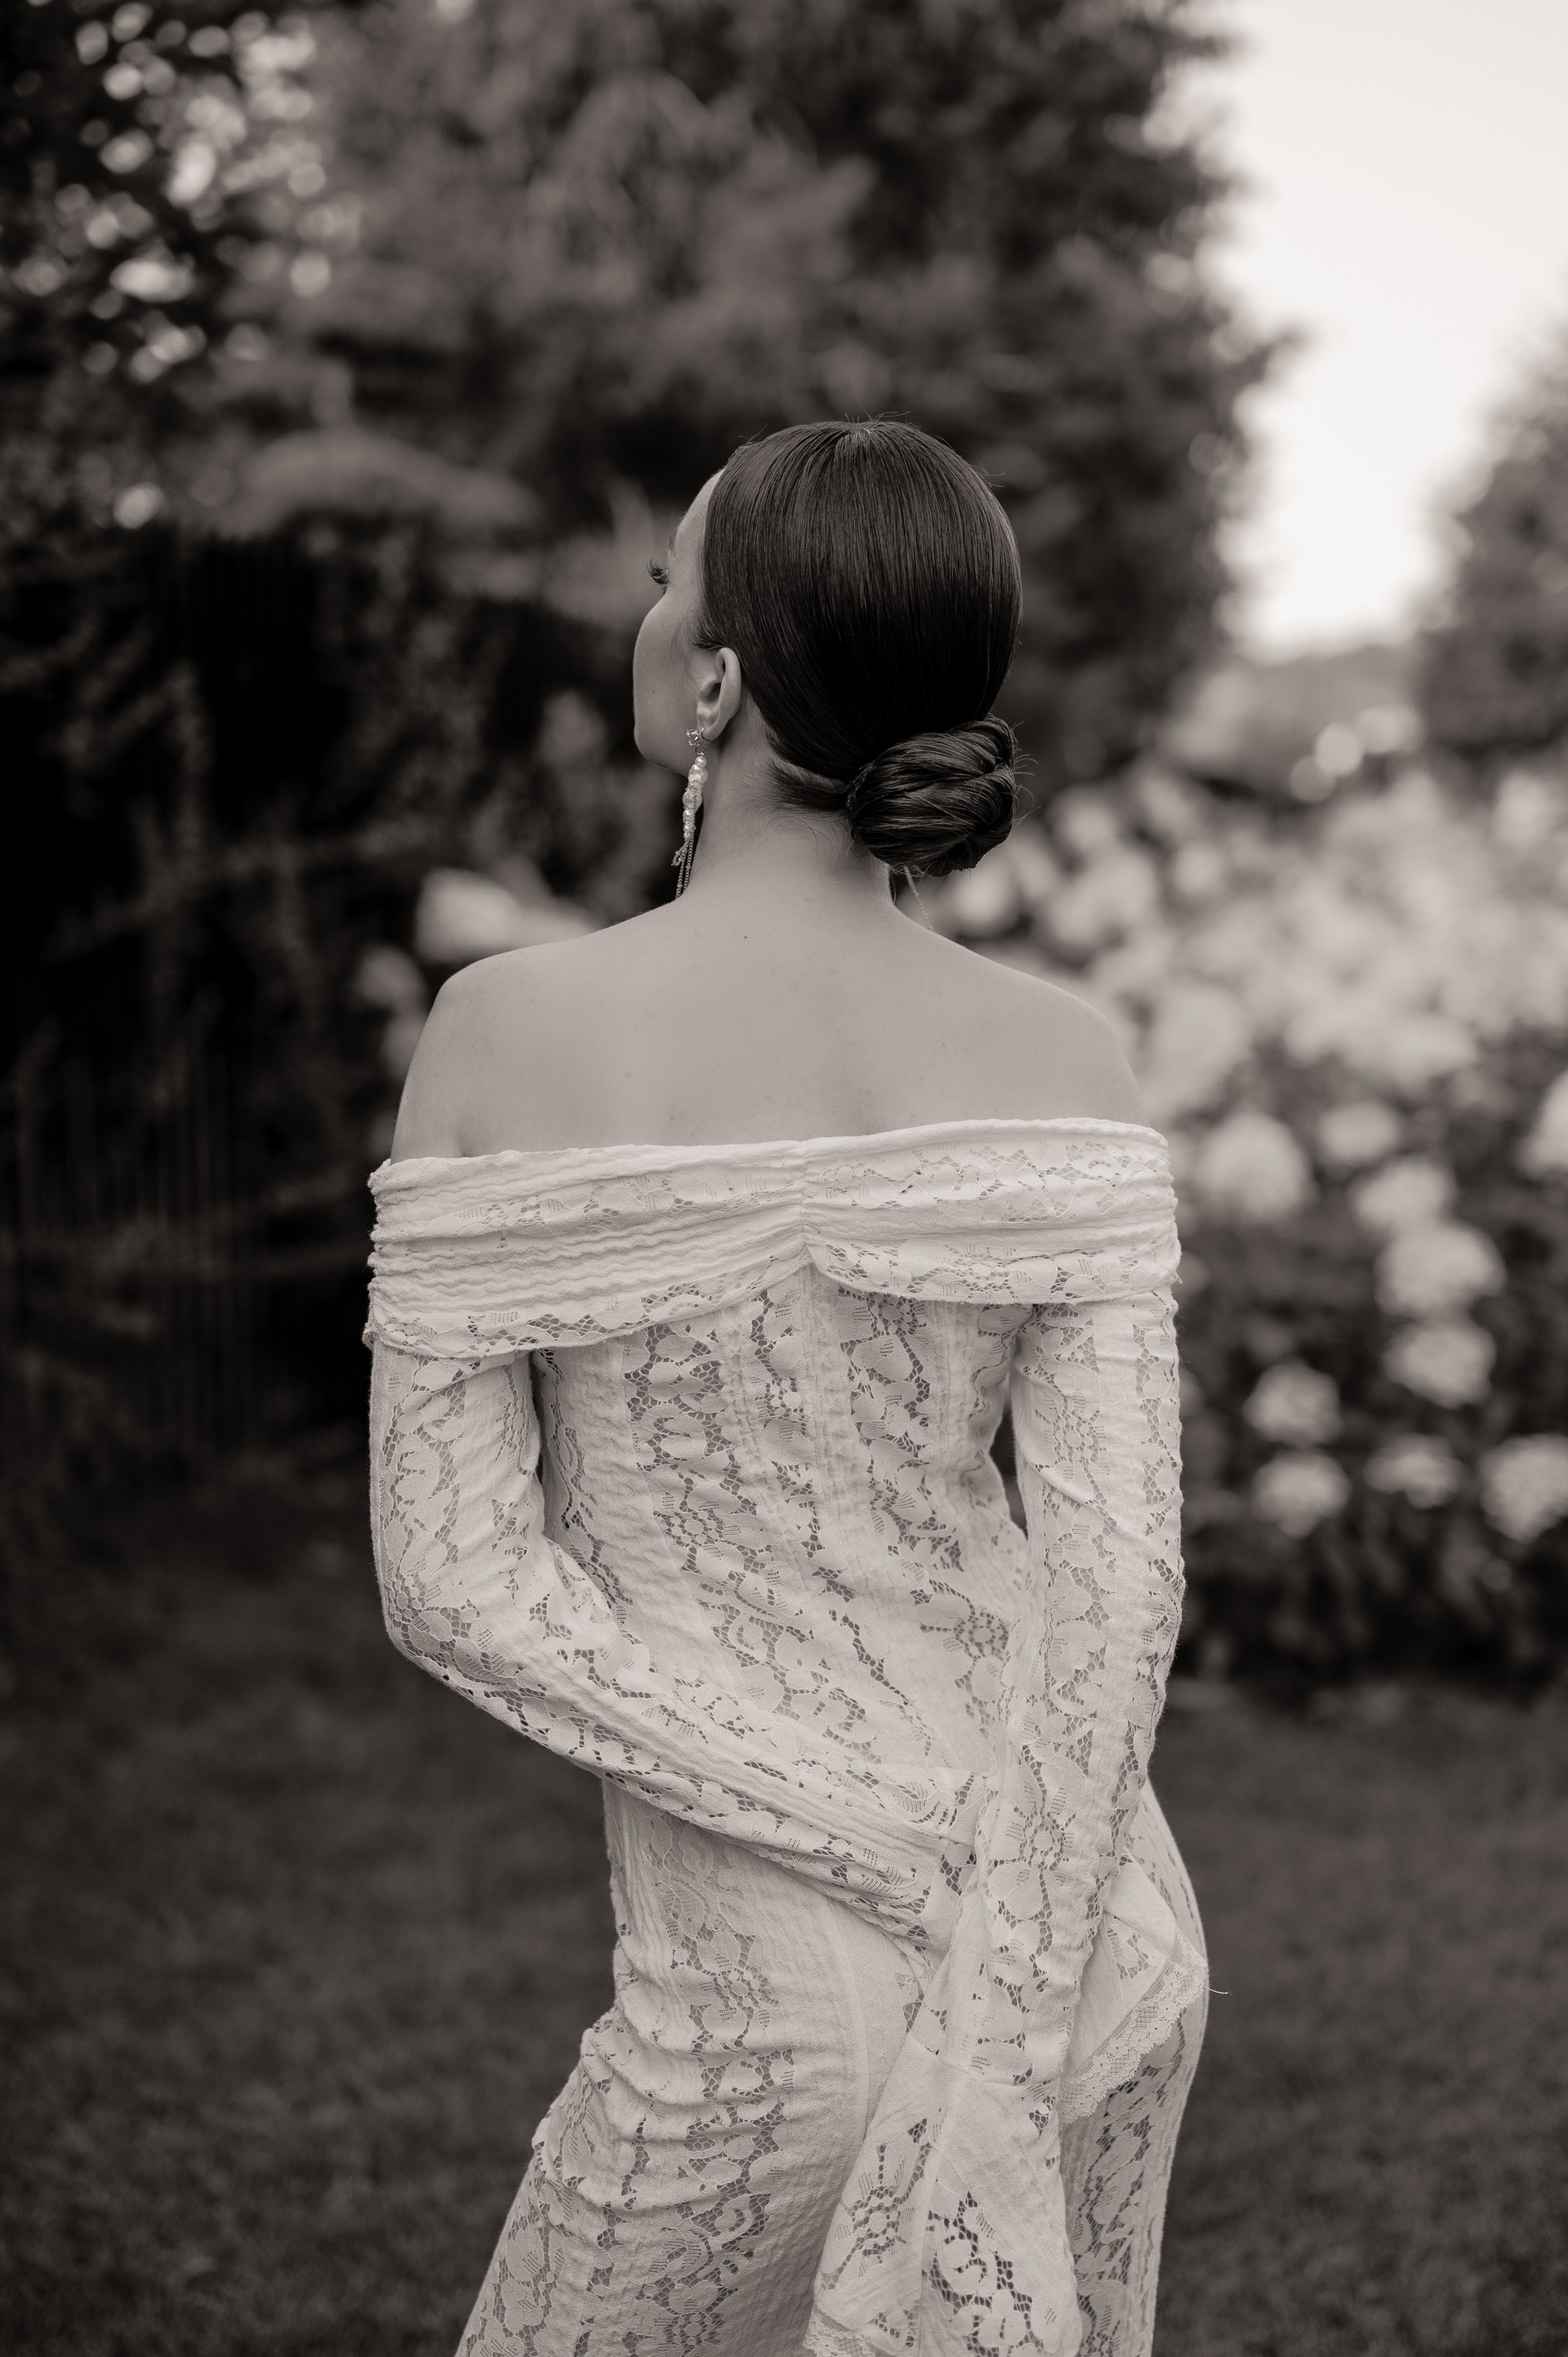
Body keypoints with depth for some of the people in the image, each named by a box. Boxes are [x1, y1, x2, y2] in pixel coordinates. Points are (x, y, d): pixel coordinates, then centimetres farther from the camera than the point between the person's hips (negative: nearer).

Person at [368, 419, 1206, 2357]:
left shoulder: (506, 1027, -14)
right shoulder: (1058, 1058, -8)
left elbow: (445, 1575, -14)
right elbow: (1117, 1568, -16)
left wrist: (886, 1845, -14)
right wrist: (1001, 2079, -17)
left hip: (783, 2006, -3)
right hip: (1108, 1953, 3)